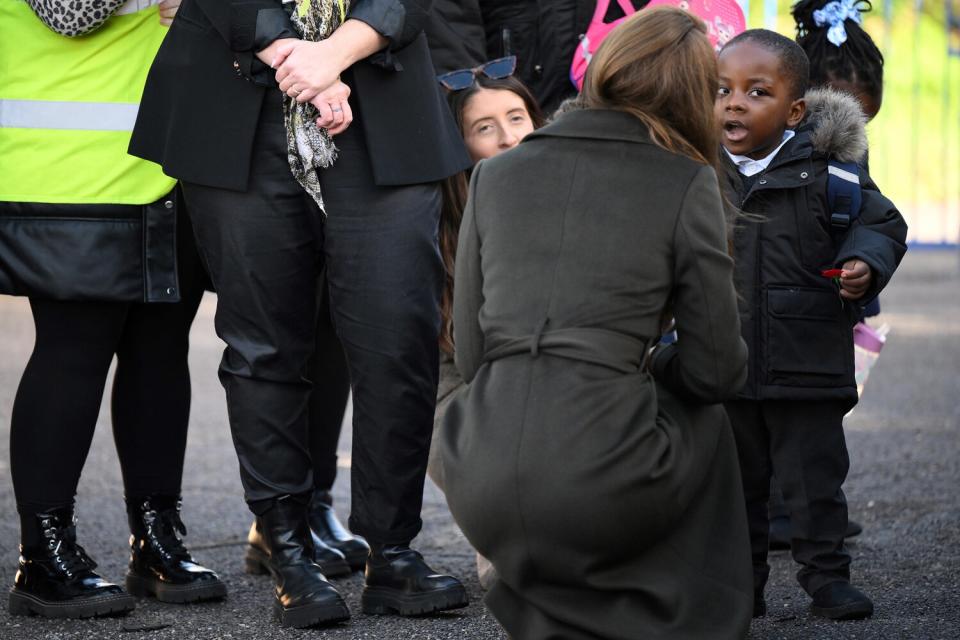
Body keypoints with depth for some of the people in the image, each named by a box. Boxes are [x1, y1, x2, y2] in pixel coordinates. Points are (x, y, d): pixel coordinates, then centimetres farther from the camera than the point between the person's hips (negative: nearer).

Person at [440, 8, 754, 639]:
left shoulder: (495, 173, 12)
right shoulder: (687, 184, 1)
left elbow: (470, 352, 14)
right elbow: (716, 370, 4)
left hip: (482, 490, 3)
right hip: (601, 487, -3)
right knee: (706, 418, 30)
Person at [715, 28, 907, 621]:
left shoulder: (824, 166, -8)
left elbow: (880, 223, 1)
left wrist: (865, 265, -16)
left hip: (806, 365, -2)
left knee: (814, 476, 5)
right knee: (735, 480, 12)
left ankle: (827, 578, 19)